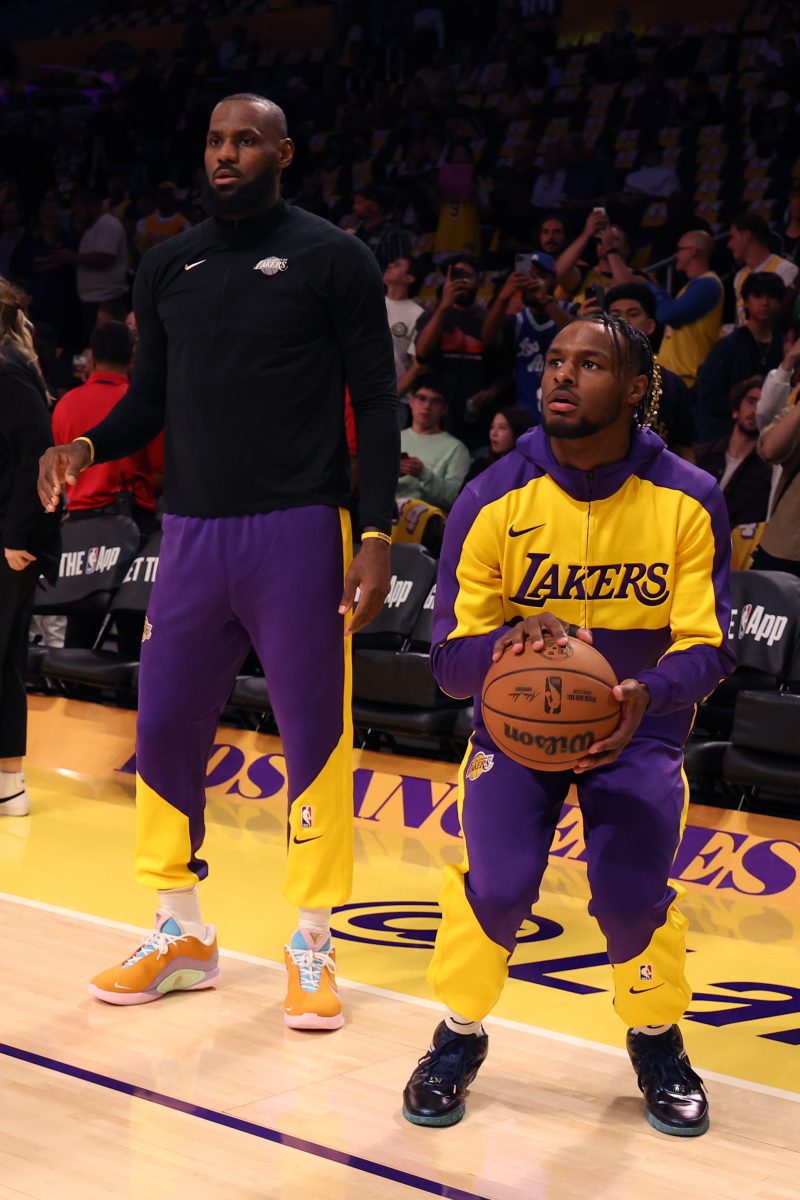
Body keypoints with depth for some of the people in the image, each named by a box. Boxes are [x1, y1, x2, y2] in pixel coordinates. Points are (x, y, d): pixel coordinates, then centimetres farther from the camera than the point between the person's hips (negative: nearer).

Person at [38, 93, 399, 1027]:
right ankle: (181, 935, 22)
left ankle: (312, 948, 13)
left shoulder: (331, 258, -1)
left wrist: (375, 536, -12)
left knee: (315, 735, 0)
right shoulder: (168, 268, 12)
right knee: (163, 729, 6)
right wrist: (89, 445, -4)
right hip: (193, 529, 5)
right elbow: (150, 398, 17)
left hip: (299, 530, -4)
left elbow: (375, 402, -4)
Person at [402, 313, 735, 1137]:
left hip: (637, 726, 0)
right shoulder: (492, 500, -14)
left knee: (632, 895, -19)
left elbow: (706, 646, -12)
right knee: (498, 882, -21)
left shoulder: (688, 501, -14)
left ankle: (657, 1039, 15)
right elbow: (451, 660, -14)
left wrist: (647, 692, -35)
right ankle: (459, 1035, 10)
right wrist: (515, 638, -37)